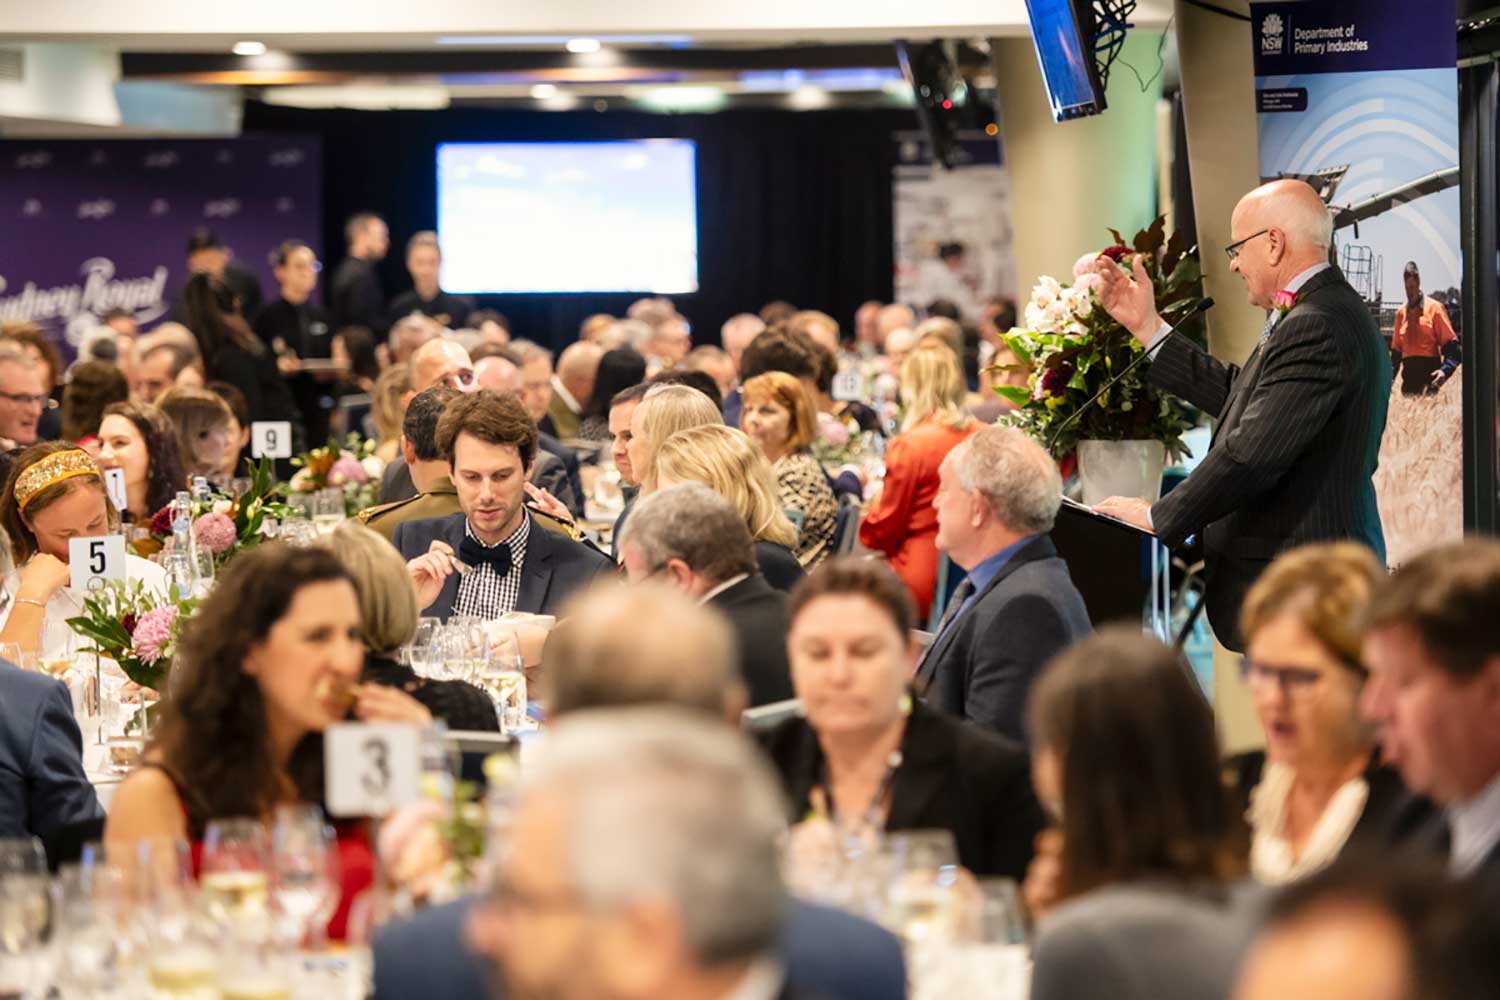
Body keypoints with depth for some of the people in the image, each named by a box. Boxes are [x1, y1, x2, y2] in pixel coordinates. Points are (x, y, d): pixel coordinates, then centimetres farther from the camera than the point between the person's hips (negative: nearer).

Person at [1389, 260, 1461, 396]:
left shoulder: (1434, 308, -1)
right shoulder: (1401, 312, 14)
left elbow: (1451, 346, -4)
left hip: (1429, 377, -4)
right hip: (1408, 379, 4)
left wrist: (1445, 370, -21)